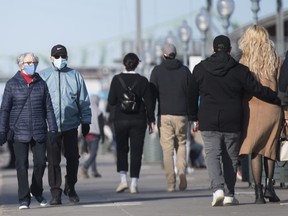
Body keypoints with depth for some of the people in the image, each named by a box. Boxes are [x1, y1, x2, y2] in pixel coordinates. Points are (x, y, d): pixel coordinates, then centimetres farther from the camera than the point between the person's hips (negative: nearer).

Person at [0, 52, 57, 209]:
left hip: (39, 131, 2)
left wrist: (53, 129, 3)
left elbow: (48, 108, 9)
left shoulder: (41, 84, 8)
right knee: (22, 165, -3)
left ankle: (36, 191, 27)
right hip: (19, 132, -2)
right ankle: (24, 199, 3)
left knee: (40, 162, 2)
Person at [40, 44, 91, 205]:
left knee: (73, 158, 7)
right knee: (53, 161, -2)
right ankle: (56, 193, 3)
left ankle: (70, 188, 26)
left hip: (71, 126, 1)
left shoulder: (75, 76, 6)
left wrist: (86, 122, 8)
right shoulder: (43, 76, 3)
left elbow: (84, 101, 10)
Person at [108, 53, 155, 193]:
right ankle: (134, 183, -2)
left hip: (120, 120, 1)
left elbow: (111, 101, -4)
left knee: (121, 149, 14)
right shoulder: (142, 81, -4)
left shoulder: (116, 79, -4)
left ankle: (123, 179, 0)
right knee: (136, 151, 2)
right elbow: (148, 102, -4)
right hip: (138, 120, 0)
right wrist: (151, 120, 3)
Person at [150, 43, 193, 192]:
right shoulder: (185, 70, 6)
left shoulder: (157, 71, 2)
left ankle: (171, 183, -4)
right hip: (181, 115, 1)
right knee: (181, 145, 16)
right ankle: (182, 172, -4)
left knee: (167, 149, 0)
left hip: (164, 115, -1)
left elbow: (152, 94, -2)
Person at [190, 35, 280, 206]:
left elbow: (193, 95, 10)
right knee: (231, 158, 9)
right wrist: (279, 99, 7)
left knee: (212, 155, 0)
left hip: (208, 122, 0)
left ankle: (217, 188, -22)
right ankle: (229, 195, 10)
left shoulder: (200, 69, 5)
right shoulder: (240, 70, -3)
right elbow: (258, 90, -4)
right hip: (232, 122, 0)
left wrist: (195, 118, 19)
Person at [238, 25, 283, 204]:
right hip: (273, 109, 2)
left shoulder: (245, 62, -2)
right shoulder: (275, 60, 3)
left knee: (255, 151, 2)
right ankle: (269, 186, 4)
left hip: (254, 108, -2)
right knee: (270, 149, 15)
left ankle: (258, 191, -6)